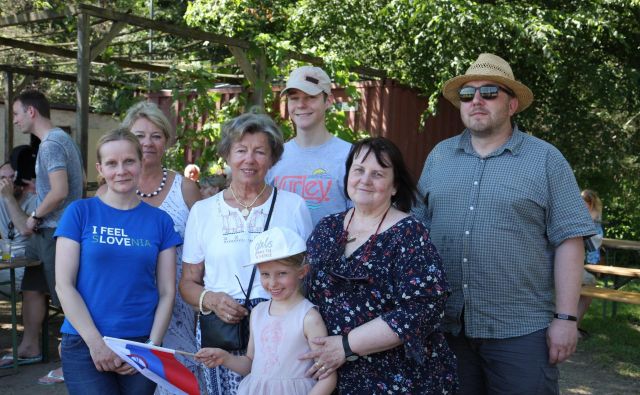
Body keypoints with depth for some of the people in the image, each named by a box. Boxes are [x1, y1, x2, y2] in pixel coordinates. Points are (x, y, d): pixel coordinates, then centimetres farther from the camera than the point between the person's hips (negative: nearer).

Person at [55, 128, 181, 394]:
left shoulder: (160, 221, 4)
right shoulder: (80, 212, 0)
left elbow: (167, 292, 3)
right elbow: (64, 285, -4)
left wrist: (152, 347, -7)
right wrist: (97, 342, -10)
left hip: (142, 343, 2)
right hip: (85, 344, -1)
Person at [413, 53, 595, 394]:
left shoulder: (546, 160, -3)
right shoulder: (439, 156, 8)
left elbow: (568, 240, -6)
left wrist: (565, 318, -10)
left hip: (520, 330, -3)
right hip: (445, 325, 4)